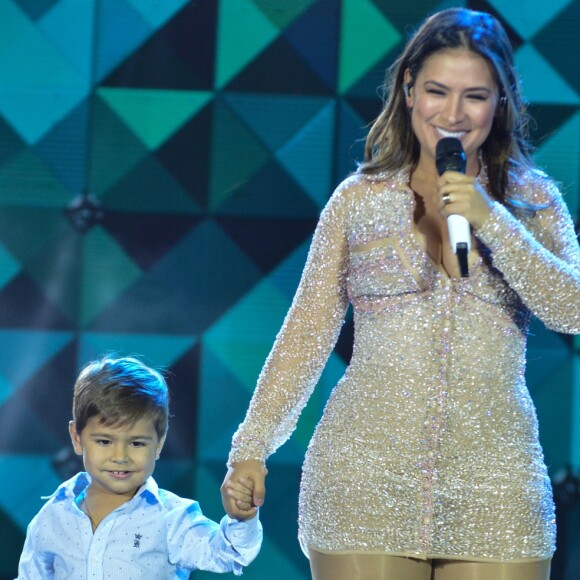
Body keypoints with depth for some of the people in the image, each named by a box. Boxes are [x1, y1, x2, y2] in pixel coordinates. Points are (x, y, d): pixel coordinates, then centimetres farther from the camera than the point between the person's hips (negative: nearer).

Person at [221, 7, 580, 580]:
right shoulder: (360, 198, 7)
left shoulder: (531, 199, 8)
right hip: (366, 479, 0)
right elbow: (306, 334, 8)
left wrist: (490, 221, -12)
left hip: (493, 485, 0)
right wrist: (250, 447, 2)